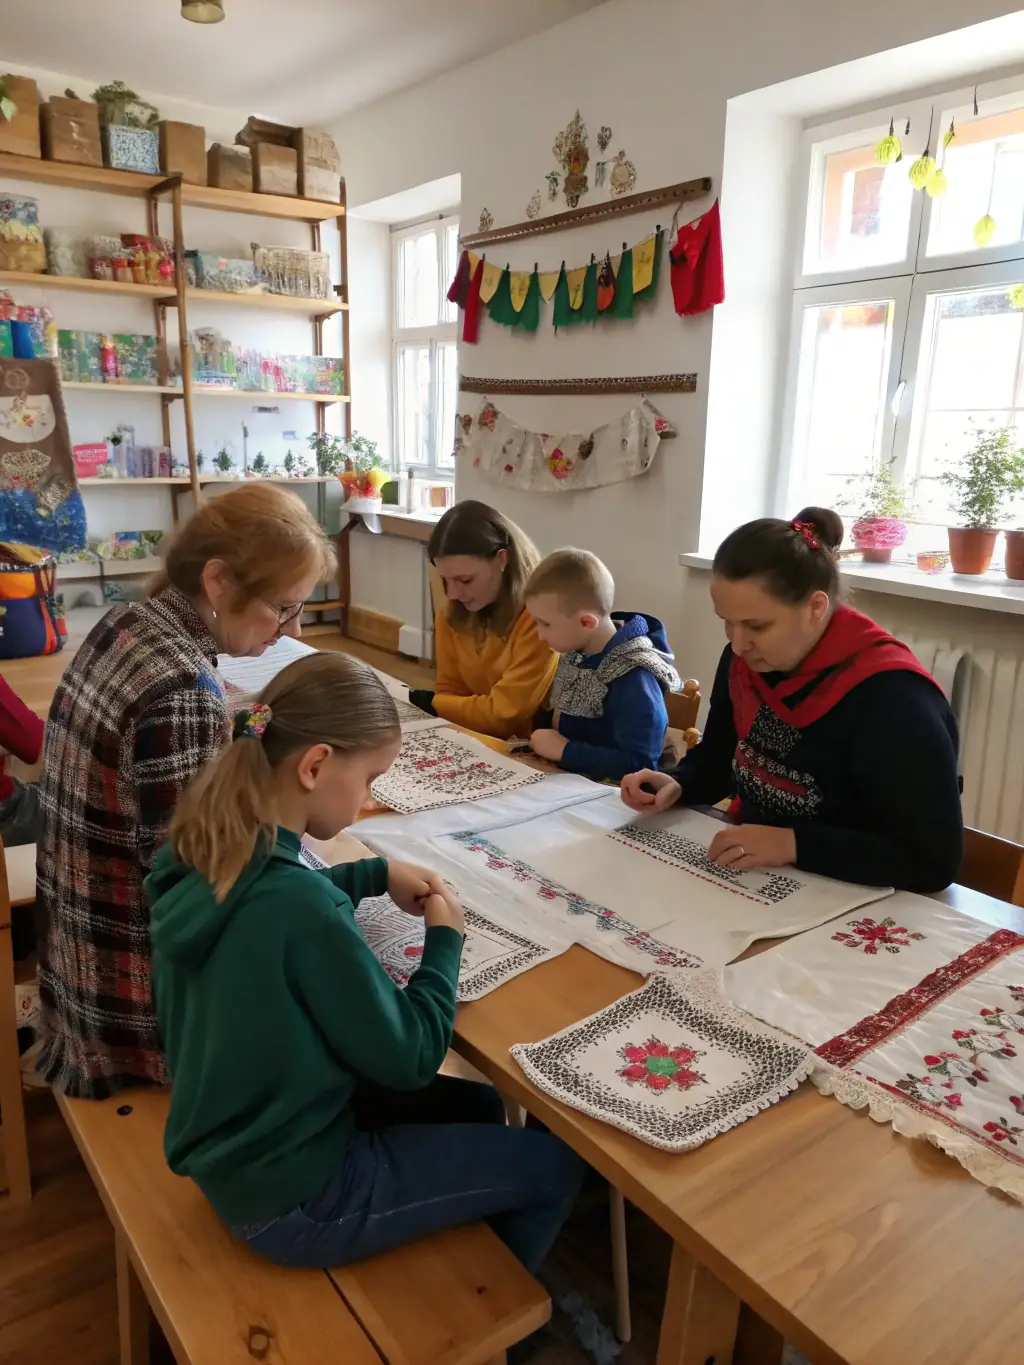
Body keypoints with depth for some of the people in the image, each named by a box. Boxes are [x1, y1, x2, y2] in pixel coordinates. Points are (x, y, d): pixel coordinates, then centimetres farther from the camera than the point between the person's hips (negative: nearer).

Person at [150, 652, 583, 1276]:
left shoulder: (203, 851, -10)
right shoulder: (304, 909, -36)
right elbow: (407, 1059, -22)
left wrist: (378, 874, 4)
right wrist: (445, 940, -8)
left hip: (233, 1148, 8)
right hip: (290, 1196, -8)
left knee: (477, 1105, 24)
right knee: (555, 1168, 7)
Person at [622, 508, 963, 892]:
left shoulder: (891, 698, -21)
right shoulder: (742, 662, -1)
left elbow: (935, 860, -22)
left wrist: (793, 844, -25)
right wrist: (676, 785, -6)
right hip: (754, 883, 6)